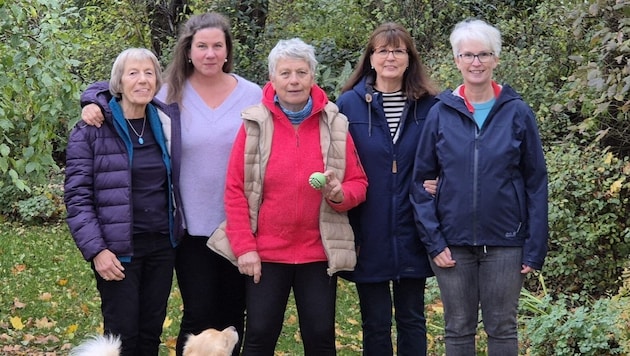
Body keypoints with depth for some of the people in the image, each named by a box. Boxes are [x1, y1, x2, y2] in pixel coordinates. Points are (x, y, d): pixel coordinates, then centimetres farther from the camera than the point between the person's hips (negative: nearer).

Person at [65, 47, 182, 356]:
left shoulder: (167, 121, 7)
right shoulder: (92, 129, -7)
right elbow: (77, 196, -9)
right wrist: (95, 249, -17)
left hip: (162, 244, 5)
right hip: (118, 248, -4)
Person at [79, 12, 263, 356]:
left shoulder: (253, 96, 1)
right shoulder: (171, 95, -2)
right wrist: (95, 104, -15)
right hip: (192, 225, -1)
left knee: (232, 315, 12)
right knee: (198, 314, -1)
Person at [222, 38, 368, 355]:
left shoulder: (334, 124, 1)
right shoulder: (255, 124, -4)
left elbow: (358, 183, 5)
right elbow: (235, 190, -3)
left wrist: (340, 194, -18)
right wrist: (244, 247, -8)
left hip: (319, 253, 2)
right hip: (265, 254, -1)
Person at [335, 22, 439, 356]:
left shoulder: (428, 106, 2)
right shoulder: (349, 104, -2)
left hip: (411, 235, 1)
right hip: (368, 235, -1)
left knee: (412, 320, 10)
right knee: (375, 323, 8)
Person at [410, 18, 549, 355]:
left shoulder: (517, 113, -2)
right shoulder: (440, 113, 0)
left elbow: (535, 184, 0)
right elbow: (421, 181, 2)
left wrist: (535, 248, -4)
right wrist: (433, 241, -6)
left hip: (504, 243, -1)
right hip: (453, 243, 1)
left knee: (502, 328, 7)